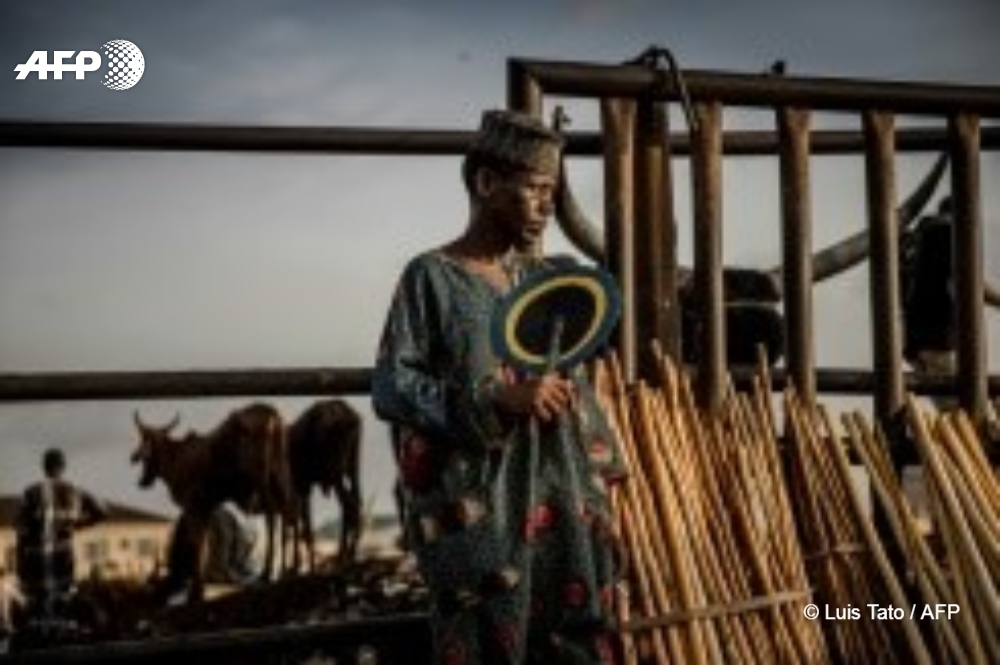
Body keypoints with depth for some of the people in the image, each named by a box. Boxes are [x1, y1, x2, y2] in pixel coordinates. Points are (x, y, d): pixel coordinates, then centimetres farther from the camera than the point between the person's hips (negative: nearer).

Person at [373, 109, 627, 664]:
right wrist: (497, 399, -20)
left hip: (560, 506, 6)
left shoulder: (542, 278, 14)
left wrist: (597, 484, 12)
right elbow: (390, 389, -10)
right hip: (477, 514, -5)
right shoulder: (431, 277, -3)